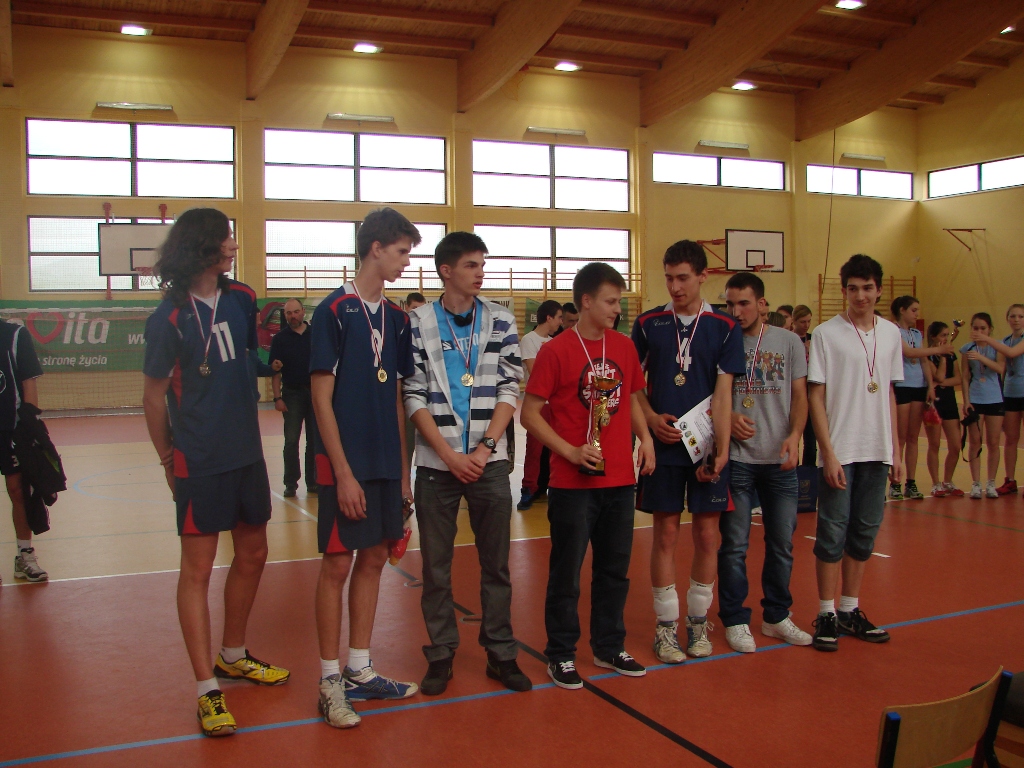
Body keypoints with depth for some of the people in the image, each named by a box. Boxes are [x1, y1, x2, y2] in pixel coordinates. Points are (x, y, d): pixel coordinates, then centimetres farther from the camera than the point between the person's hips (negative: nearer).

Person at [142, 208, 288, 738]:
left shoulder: (241, 299, 4)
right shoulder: (170, 317, -12)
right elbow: (154, 396, -4)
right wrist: (168, 460, 1)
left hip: (247, 454, 7)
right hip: (199, 461, -6)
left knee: (252, 556, 15)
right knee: (197, 567, 0)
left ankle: (233, 656, 35)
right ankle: (208, 689, 9)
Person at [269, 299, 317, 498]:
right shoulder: (280, 338, 0)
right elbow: (275, 370, -3)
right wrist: (277, 397, -9)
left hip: (315, 392, 1)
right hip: (292, 394, -1)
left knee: (314, 440, 6)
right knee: (291, 441, 1)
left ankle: (313, 482, 16)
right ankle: (290, 483, 9)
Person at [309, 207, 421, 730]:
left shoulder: (396, 318, 10)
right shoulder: (334, 311, -9)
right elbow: (321, 398, -11)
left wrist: (402, 469, 11)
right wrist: (343, 472, -15)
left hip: (386, 464, 7)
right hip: (346, 465, -6)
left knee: (373, 560, 11)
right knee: (338, 564, 0)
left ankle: (360, 671, 24)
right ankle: (330, 681, 14)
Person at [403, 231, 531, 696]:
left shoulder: (501, 322, 4)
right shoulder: (419, 325, 0)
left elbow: (510, 390, 2)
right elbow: (414, 396, -3)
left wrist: (484, 448, -9)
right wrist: (449, 455, -11)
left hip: (489, 461, 1)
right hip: (436, 464, -1)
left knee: (496, 563, 7)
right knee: (435, 566, 7)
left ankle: (501, 653, 19)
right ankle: (440, 654, 21)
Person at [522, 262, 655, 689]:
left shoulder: (625, 348, 6)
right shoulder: (556, 351, -9)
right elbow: (530, 414, -8)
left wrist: (645, 436, 1)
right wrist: (571, 452, -16)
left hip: (620, 479, 5)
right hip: (573, 483, -5)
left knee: (615, 569, 16)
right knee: (566, 572, 6)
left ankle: (609, 647, 31)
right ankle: (561, 655, 20)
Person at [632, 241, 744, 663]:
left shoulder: (725, 328, 0)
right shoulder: (648, 323, 3)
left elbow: (723, 392, -5)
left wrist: (721, 450, -14)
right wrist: (652, 418, -8)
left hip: (707, 447, 0)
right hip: (663, 446, 0)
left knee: (707, 534, 5)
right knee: (666, 535, 4)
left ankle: (698, 620, 22)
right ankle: (666, 625, 16)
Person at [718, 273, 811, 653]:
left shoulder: (788, 342, 4)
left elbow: (800, 395, 4)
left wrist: (794, 434, -13)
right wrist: (727, 418, -14)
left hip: (780, 459, 2)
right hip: (736, 458, -2)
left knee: (782, 543, 11)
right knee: (734, 545, 3)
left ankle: (777, 616, 27)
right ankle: (735, 620, 16)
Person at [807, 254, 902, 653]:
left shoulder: (891, 333, 8)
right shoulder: (826, 334, -6)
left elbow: (889, 393, 14)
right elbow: (815, 396, -7)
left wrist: (895, 450, 10)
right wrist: (828, 454, -12)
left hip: (877, 452, 5)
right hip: (840, 452, -5)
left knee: (864, 533, 11)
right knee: (833, 534, 0)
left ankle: (850, 609, 23)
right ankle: (826, 614, 12)